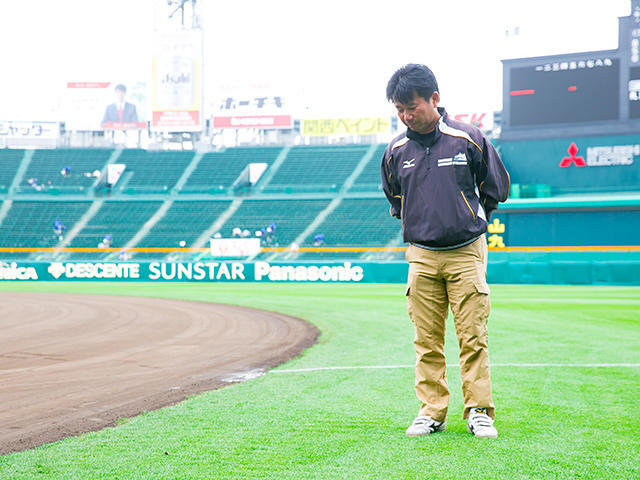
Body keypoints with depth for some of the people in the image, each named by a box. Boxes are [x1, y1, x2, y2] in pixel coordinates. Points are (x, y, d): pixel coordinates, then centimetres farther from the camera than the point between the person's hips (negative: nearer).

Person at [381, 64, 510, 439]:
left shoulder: (468, 139, -6)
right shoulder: (396, 151, 2)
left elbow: (496, 188, 7)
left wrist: (465, 219, 10)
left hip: (466, 253, -2)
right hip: (421, 256, 3)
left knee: (473, 336, -2)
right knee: (427, 341, 4)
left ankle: (479, 412, 7)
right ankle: (432, 412, 12)